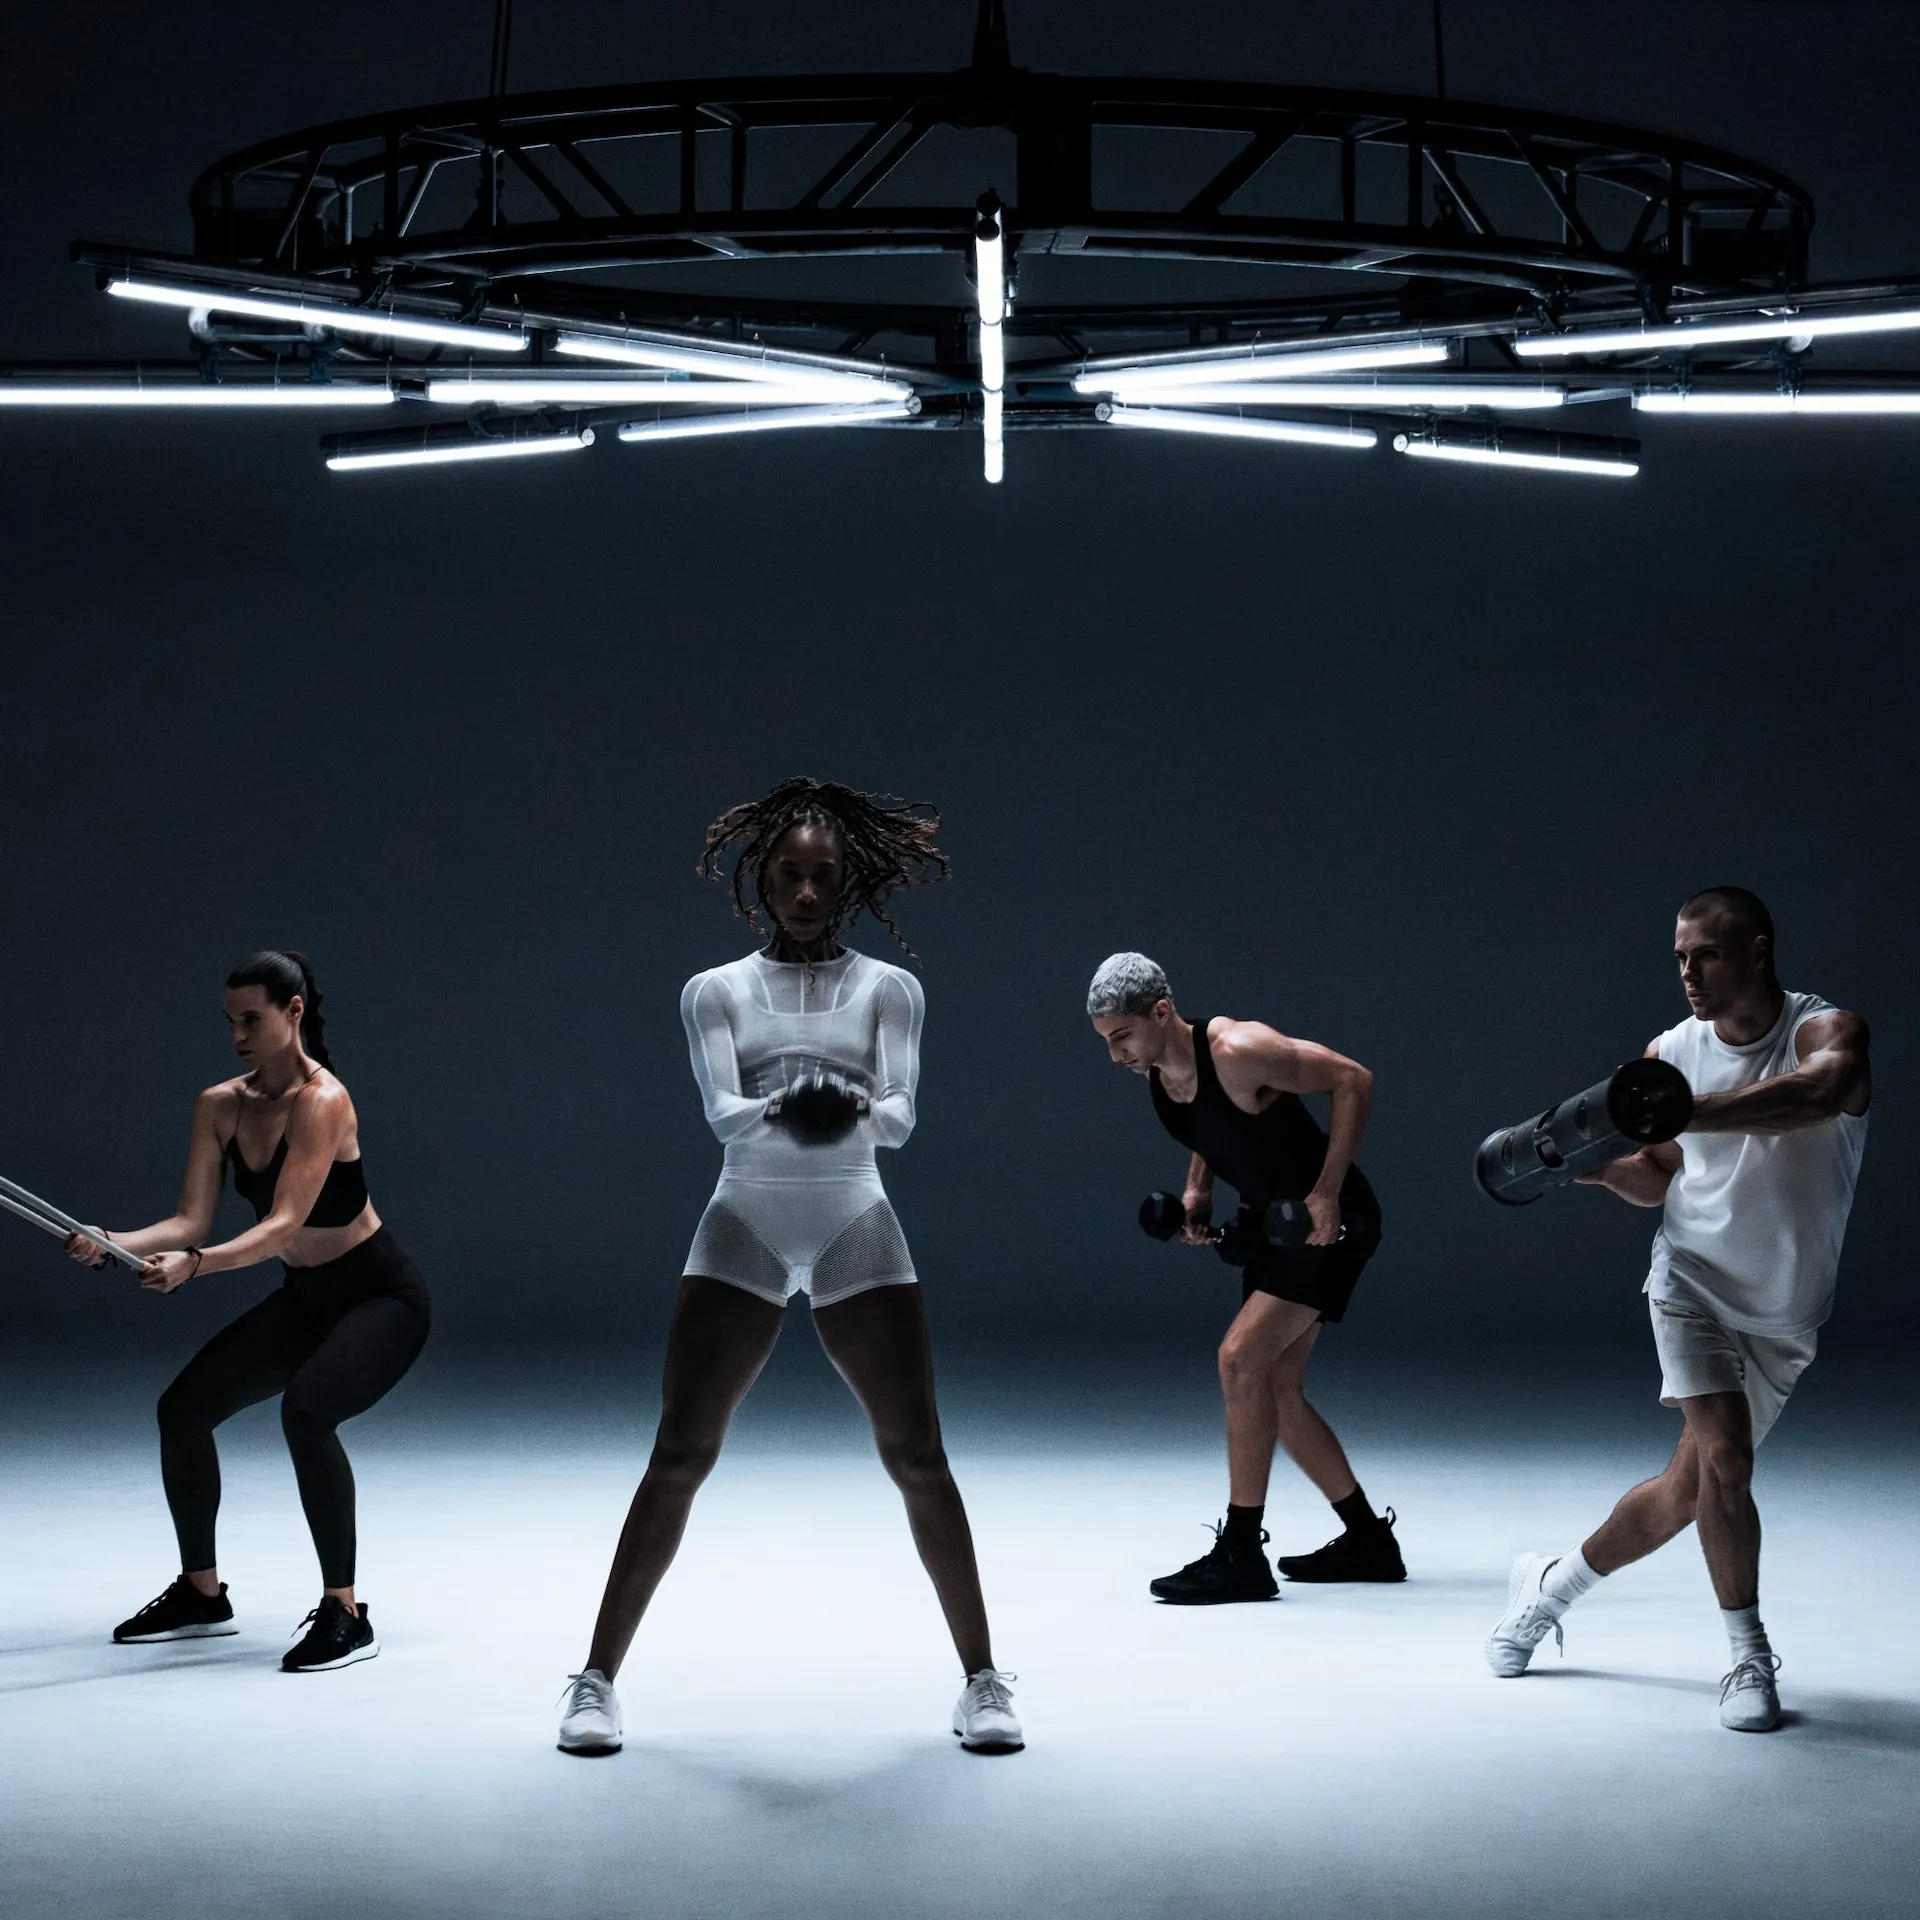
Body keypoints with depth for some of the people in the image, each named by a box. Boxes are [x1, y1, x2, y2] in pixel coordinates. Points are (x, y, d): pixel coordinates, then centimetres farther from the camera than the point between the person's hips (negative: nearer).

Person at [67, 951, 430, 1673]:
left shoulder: (321, 1100, -25)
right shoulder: (219, 1106, -3)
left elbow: (284, 1223, -34)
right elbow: (192, 1220, -6)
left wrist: (195, 1264, -47)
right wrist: (115, 1244, -24)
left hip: (381, 1298, -8)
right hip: (304, 1298, 8)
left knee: (305, 1409, -32)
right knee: (183, 1406, 2)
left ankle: (344, 1614, -20)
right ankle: (202, 1594, 21)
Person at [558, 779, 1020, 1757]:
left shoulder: (888, 989, 7)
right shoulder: (717, 991, 6)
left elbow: (902, 1114, -8)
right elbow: (720, 1110, -10)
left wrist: (857, 1111, -32)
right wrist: (781, 1111, -33)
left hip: (857, 1232, 0)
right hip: (744, 1228, 0)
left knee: (917, 1455, -5)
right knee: (679, 1454, -6)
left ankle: (983, 1679, 6)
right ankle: (596, 1680, 3)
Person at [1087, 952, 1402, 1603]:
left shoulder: (1237, 1051, -27)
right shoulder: (1157, 1073, -2)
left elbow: (1353, 1080, -22)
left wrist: (1327, 1194, -24)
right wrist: (1197, 1190, 1)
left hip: (1330, 1220, -9)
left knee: (1241, 1358, -19)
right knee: (1276, 1390, 10)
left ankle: (1240, 1555, -14)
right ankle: (1369, 1541, 24)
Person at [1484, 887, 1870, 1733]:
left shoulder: (1828, 1030, -14)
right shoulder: (1671, 1053, -2)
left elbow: (1820, 1092, -40)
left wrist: (1684, 1111, -47)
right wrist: (1609, 1166, -13)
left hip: (1784, 1315, 0)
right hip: (1695, 1282, 0)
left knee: (1687, 1490, 5)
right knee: (1722, 1457, -20)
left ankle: (1550, 1583, 28)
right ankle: (1750, 1658, -4)